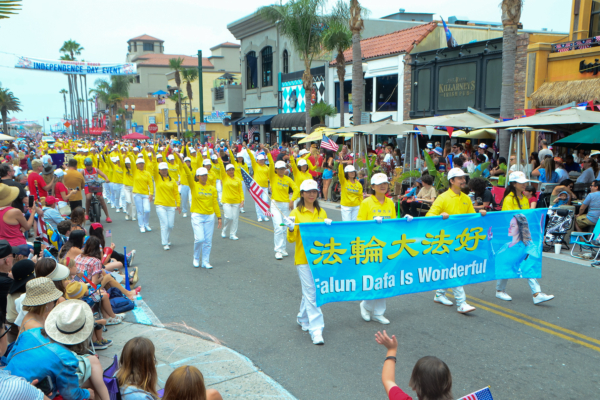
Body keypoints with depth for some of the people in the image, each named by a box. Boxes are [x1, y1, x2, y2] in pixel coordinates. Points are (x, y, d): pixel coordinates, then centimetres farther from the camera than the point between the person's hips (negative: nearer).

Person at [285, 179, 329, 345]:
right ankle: (316, 329, -4)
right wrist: (291, 229, -25)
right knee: (311, 293, -7)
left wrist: (329, 226, -5)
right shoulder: (296, 213, -4)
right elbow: (292, 239, -6)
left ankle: (303, 319, 35)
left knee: (310, 291, 14)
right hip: (303, 258, -5)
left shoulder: (321, 212, 11)